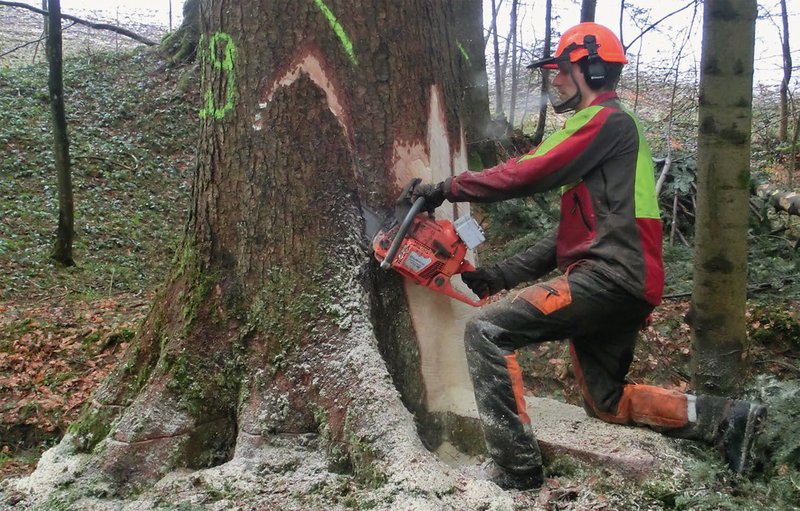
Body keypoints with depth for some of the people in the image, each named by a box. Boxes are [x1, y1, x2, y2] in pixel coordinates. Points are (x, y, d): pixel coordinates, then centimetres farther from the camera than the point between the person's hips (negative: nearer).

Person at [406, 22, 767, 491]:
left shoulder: (607, 121, -5)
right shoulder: (607, 129, 26)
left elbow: (528, 174, -16)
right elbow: (574, 232, 23)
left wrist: (449, 189, -7)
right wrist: (502, 276, 17)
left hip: (610, 277, -11)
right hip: (623, 291, 11)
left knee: (487, 333, -17)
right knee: (607, 403, 21)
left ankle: (517, 470, -16)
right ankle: (725, 418, 19)